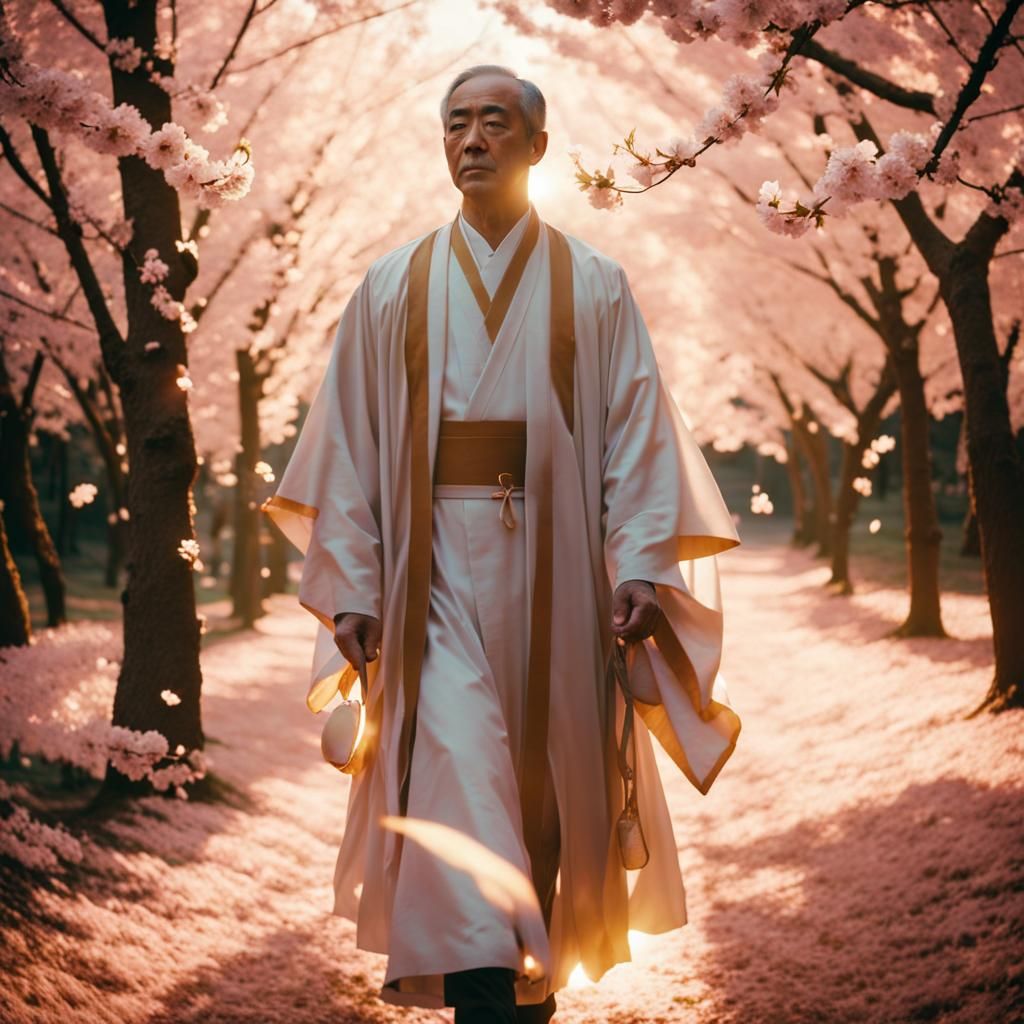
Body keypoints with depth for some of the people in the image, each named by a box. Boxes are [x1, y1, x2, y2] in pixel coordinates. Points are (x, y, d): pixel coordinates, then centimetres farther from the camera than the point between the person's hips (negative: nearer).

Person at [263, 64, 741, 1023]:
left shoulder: (594, 287, 7)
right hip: (437, 571, 0)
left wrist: (641, 569, -11)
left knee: (549, 791, 8)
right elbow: (350, 444, 5)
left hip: (554, 572, 1)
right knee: (455, 776, -14)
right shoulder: (392, 288, 8)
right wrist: (352, 587, -3)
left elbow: (638, 433, 0)